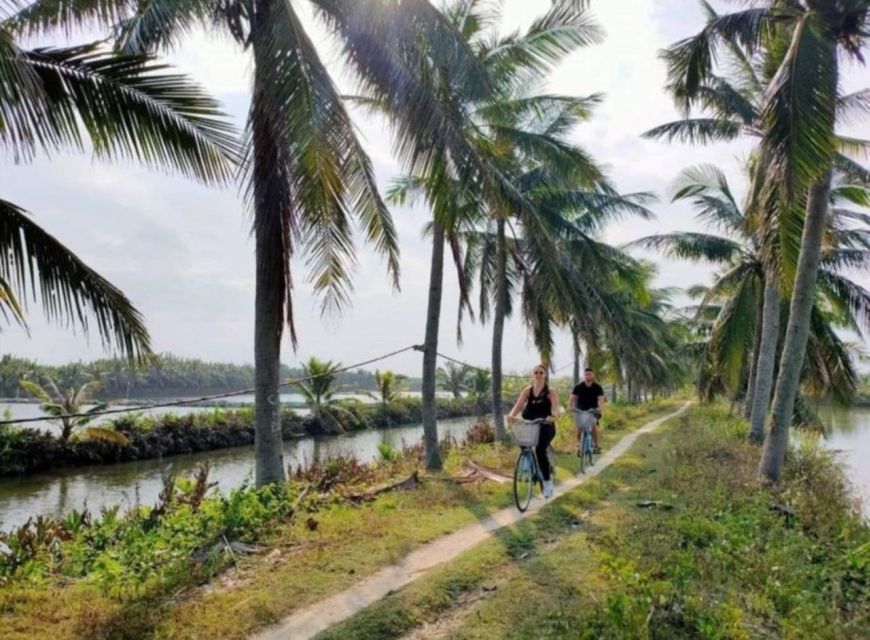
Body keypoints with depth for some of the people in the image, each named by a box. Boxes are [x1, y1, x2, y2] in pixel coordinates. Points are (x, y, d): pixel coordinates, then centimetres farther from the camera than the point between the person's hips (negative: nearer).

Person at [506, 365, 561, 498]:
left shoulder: (550, 392, -2)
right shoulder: (527, 391, 5)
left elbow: (556, 407, -18)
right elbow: (518, 405, -8)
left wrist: (553, 416, -41)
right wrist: (511, 414, -30)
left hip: (546, 427, -3)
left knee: (540, 450, -24)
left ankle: (547, 481, -9)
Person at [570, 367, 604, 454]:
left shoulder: (597, 387, -7)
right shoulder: (578, 387, -6)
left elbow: (601, 399, -19)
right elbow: (572, 398, -12)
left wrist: (600, 408, -40)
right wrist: (571, 407, -33)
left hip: (593, 411, -1)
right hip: (580, 411, 1)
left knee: (593, 424, -26)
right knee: (579, 427, -21)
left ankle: (596, 445, -10)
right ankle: (579, 445, -1)